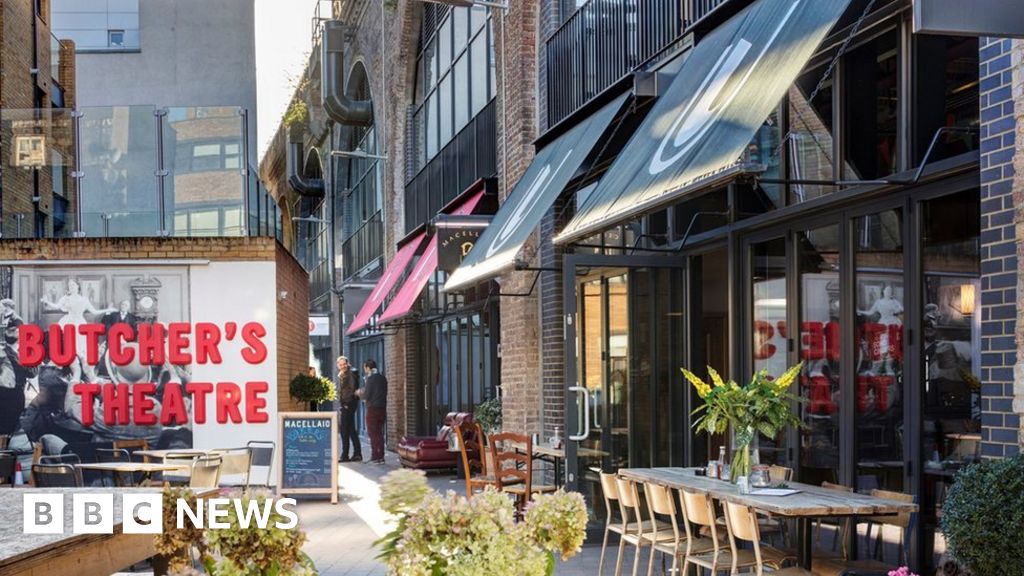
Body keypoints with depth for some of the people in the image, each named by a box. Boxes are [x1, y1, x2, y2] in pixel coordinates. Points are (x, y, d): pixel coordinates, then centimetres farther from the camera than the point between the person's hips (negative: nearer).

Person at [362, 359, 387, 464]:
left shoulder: (371, 379, -12)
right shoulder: (383, 378, 10)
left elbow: (366, 395, -14)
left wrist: (361, 393, 8)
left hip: (373, 409, -7)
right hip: (382, 408, 7)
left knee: (373, 433, -2)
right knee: (380, 433, 12)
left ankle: (376, 456, -4)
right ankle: (381, 456, 12)